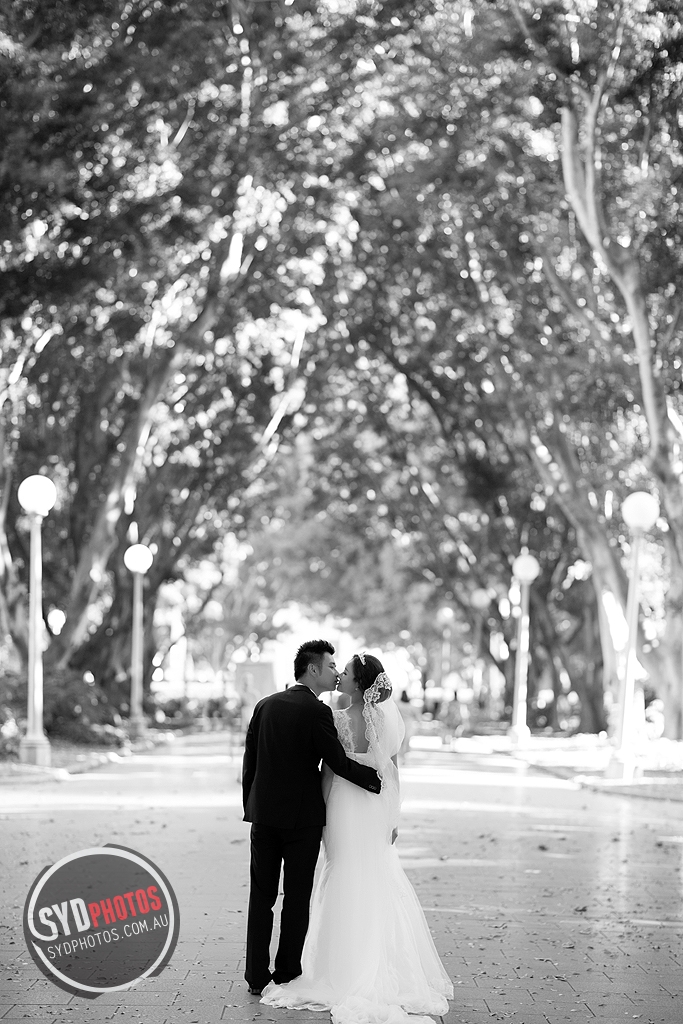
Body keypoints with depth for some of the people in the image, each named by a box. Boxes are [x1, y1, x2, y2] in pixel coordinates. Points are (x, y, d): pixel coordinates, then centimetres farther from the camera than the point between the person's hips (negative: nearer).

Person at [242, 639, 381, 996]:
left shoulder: (265, 705, 5)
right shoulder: (317, 712, -12)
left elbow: (249, 761, 8)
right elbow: (338, 762, -14)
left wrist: (250, 807, 16)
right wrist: (379, 779, -4)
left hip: (264, 814, 5)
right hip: (302, 817, -5)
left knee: (261, 896, 10)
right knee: (296, 900, 4)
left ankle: (257, 976, 11)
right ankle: (287, 976, 8)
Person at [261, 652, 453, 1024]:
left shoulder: (338, 720, -15)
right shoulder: (388, 718, 0)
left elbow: (328, 773, -12)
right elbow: (393, 771, 3)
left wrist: (322, 816, -4)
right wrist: (393, 816, 9)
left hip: (346, 806, -5)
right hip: (377, 808, 5)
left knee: (347, 885, 4)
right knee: (380, 886, 14)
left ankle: (348, 975, 8)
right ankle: (387, 971, 19)